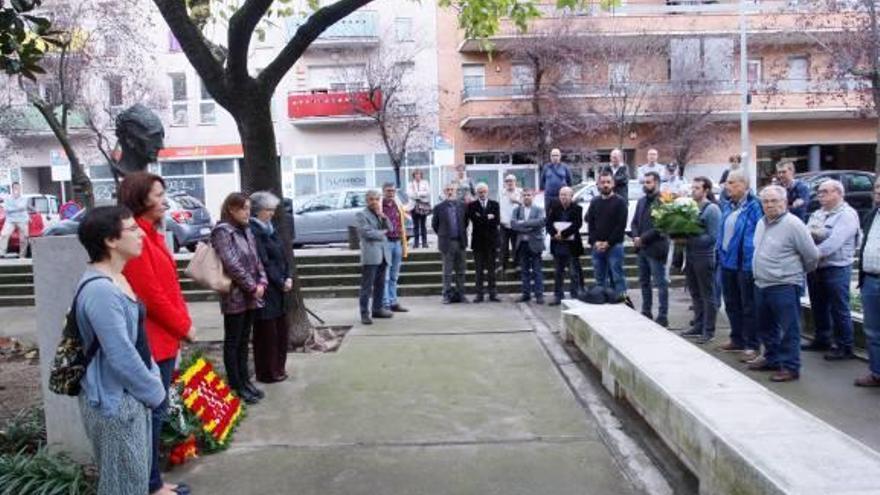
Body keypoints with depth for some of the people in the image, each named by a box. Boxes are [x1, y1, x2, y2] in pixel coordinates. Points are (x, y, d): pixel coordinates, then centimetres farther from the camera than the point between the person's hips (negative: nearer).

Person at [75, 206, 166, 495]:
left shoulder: (117, 278, 6)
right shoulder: (100, 290, -25)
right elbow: (121, 357, -25)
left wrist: (153, 380, 8)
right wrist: (154, 391, -12)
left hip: (132, 395, 9)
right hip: (115, 401, -9)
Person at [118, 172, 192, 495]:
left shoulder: (151, 234, 13)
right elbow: (150, 295, -21)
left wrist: (183, 323, 9)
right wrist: (183, 327, -11)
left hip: (165, 337, 10)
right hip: (154, 340, -10)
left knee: (156, 410, 16)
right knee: (154, 412, 1)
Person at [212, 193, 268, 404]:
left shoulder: (246, 231, 13)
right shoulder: (222, 231, -11)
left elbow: (256, 260, 13)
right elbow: (232, 264, -19)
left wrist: (262, 282, -3)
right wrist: (253, 287, -15)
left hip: (251, 296, 8)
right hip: (235, 296, -7)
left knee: (244, 341, 15)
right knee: (232, 342, 3)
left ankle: (245, 381, 24)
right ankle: (236, 386, 10)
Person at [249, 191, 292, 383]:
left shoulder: (270, 229, 14)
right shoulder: (253, 231, -14)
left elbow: (282, 256, 14)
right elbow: (263, 263, -18)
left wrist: (288, 277, 0)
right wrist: (280, 282, -12)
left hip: (279, 288, 9)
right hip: (265, 290, -9)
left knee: (281, 330, 14)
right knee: (267, 332, 2)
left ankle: (278, 368, 27)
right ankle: (267, 372, 13)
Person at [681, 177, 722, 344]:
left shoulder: (711, 209, -11)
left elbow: (713, 237, -15)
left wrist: (691, 239, -19)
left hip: (704, 256, -7)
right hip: (690, 255, 7)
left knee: (707, 295, 3)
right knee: (695, 293, 15)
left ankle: (708, 331, 11)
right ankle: (698, 326, 26)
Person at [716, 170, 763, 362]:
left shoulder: (754, 207, -15)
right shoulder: (727, 206, 10)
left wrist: (752, 263, -20)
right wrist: (720, 253, 15)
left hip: (744, 264, -8)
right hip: (727, 261, 8)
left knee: (748, 307, 2)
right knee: (731, 304, 17)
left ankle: (751, 345, 12)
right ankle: (737, 339, 30)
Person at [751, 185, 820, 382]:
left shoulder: (793, 224, -13)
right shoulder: (761, 223, 11)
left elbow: (811, 255, -9)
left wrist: (799, 272, 6)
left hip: (784, 286, -8)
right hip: (761, 284, 8)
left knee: (789, 329, 0)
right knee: (766, 327, 18)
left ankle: (790, 367, 9)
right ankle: (772, 359, 33)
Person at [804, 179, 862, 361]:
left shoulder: (847, 214, -10)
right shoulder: (817, 214, 16)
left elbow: (836, 240, -23)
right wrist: (810, 232, -14)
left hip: (836, 268, -8)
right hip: (815, 268, 8)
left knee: (839, 310, -1)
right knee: (819, 307, 16)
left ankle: (845, 347, 8)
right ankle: (822, 340, 29)